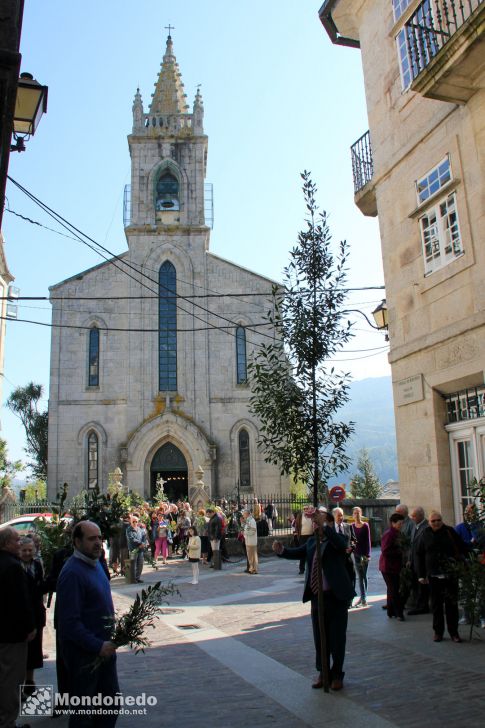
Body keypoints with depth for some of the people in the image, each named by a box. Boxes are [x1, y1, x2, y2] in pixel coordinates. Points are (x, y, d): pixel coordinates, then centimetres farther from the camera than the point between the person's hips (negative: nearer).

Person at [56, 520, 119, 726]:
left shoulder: (95, 563, 6)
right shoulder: (72, 572, -23)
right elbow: (70, 623, -25)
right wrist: (97, 646, -22)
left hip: (103, 647, 9)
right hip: (84, 653, -8)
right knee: (84, 711, 8)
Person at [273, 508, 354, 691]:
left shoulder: (337, 540, -9)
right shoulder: (311, 542, 9)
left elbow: (340, 543, -32)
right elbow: (297, 552, -1)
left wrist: (323, 524, -44)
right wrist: (281, 550, -21)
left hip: (336, 597, -5)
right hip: (317, 597, 5)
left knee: (337, 637, 7)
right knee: (319, 637, 15)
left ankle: (337, 674, 23)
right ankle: (323, 672, 31)